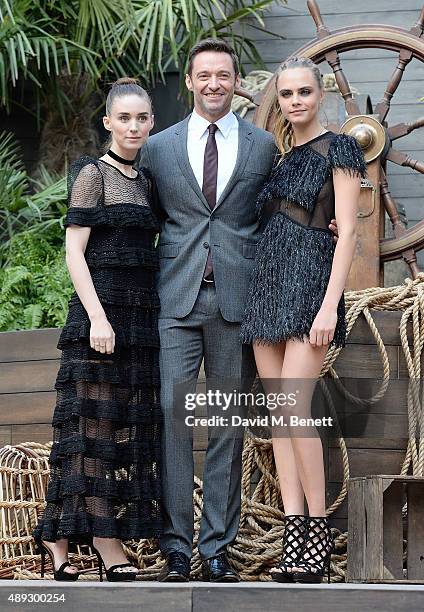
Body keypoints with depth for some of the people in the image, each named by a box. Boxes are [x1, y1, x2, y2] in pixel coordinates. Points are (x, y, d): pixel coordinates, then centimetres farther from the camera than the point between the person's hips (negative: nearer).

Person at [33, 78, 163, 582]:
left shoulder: (145, 182, 17)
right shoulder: (93, 174, -3)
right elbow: (74, 250, -9)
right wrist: (97, 316, -18)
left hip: (142, 314, 7)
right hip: (100, 309, -7)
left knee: (132, 424, 3)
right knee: (91, 422, -6)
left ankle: (107, 538, 5)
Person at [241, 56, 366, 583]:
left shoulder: (338, 150, -2)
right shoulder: (277, 157, 17)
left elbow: (347, 232, -9)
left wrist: (330, 305, -17)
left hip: (309, 285, -7)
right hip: (266, 285, 7)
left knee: (294, 409, -16)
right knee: (277, 414, 2)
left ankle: (319, 531, -8)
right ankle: (293, 533, 2)